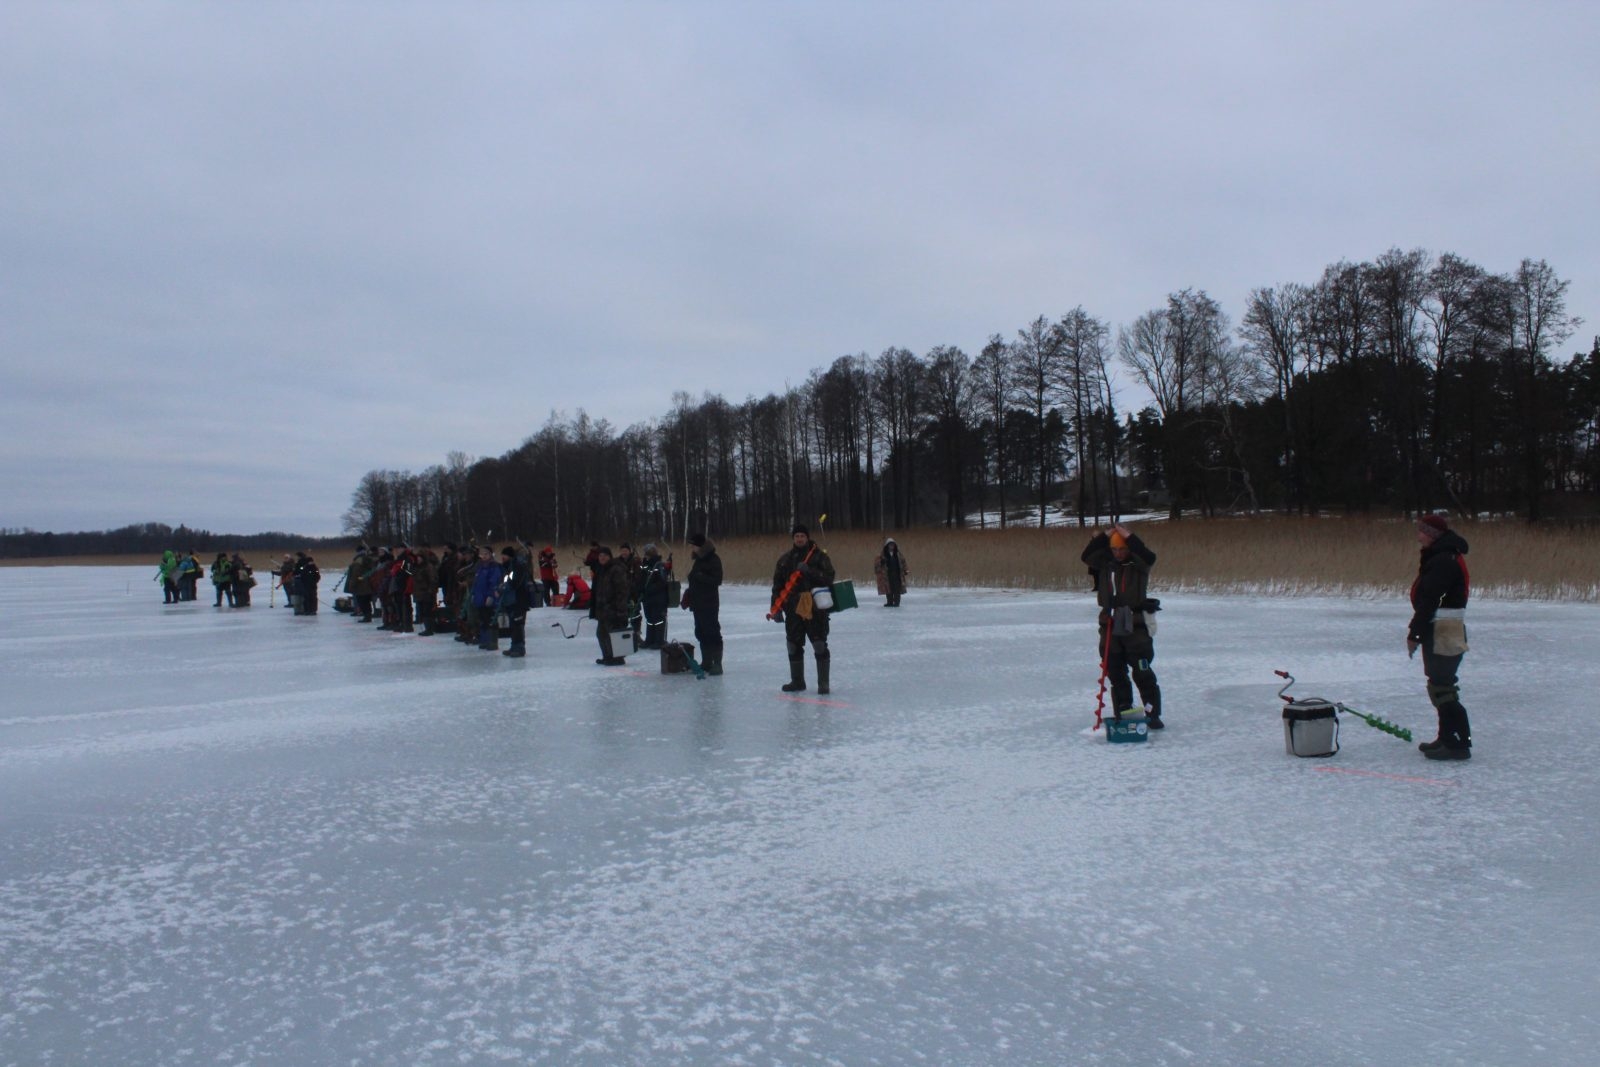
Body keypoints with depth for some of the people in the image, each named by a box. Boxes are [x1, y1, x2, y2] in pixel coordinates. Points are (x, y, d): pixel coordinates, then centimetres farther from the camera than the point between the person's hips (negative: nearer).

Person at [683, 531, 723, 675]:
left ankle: (717, 664, -5)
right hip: (698, 603, 9)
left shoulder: (713, 559, -12)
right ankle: (706, 662, 19)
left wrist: (697, 575, -24)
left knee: (712, 633, -7)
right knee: (701, 633, 11)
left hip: (709, 604, -9)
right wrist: (687, 598, 18)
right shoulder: (698, 560, 15)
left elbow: (716, 580, -21)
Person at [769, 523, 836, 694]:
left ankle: (823, 682, 3)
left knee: (820, 646, -4)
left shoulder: (820, 556, 0)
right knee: (793, 646, 11)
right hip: (793, 609, 4)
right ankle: (797, 681, 23)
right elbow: (777, 584, 10)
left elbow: (829, 577, -10)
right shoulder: (785, 559, 10)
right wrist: (776, 607, 3)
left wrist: (809, 571, -21)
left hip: (815, 608, -4)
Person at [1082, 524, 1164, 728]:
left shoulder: (1138, 564, -3)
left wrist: (1128, 536, -20)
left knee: (1143, 673, -2)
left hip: (1136, 625, -4)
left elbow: (1149, 558, -24)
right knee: (1116, 674, 10)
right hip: (1110, 626, 4)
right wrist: (1104, 536, -12)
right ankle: (1123, 713, 19)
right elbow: (1086, 556, -9)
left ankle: (1153, 715, 6)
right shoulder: (1104, 564, 5)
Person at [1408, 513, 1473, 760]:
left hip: (1443, 634, -11)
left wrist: (1414, 633, -18)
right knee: (1440, 686, 17)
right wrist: (1417, 630, 18)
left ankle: (1458, 743, -6)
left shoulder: (1443, 561, -18)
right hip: (1439, 632, 11)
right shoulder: (1440, 558, 16)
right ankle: (1447, 738, 25)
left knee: (1441, 687, -9)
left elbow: (1428, 601, -21)